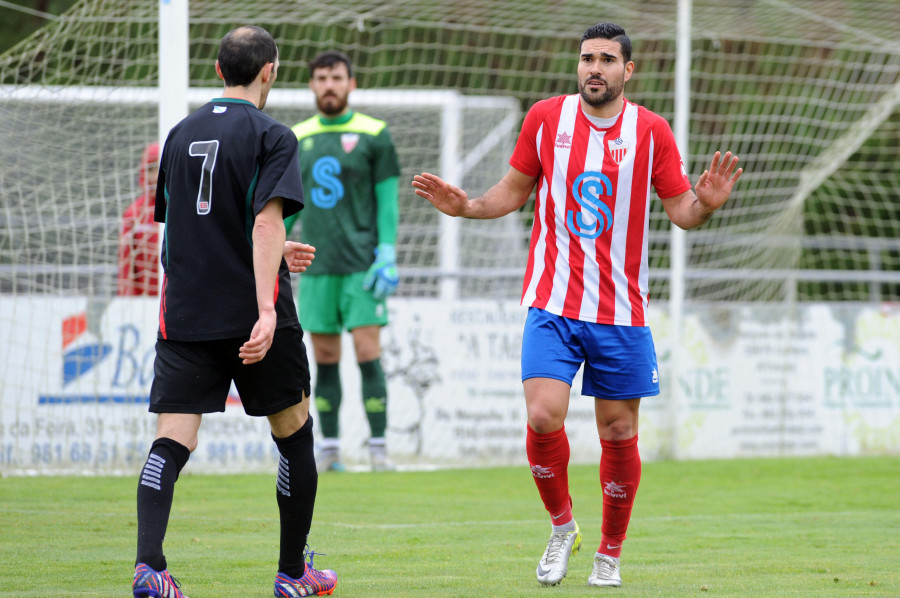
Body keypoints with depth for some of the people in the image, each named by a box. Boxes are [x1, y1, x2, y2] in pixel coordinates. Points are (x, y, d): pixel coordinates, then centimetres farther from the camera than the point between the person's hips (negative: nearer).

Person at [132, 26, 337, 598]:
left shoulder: (181, 134, 14)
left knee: (171, 442, -5)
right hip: (249, 313, -4)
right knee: (295, 432, 14)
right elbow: (266, 222, -17)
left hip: (184, 315, 4)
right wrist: (267, 310, -25)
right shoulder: (271, 136, -4)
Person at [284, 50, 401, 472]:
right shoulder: (296, 139, 11)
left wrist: (387, 257, -8)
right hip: (317, 266, 3)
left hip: (361, 264, -3)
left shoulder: (373, 136, 1)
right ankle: (329, 448, 8)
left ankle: (378, 448, -4)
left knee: (368, 353, -8)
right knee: (324, 358, 3)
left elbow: (387, 201, 1)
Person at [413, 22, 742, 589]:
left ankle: (610, 555, 21)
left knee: (619, 433, 3)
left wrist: (706, 203, -17)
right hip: (553, 305, 0)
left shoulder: (651, 131, 0)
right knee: (543, 417, -16)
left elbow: (681, 210, 4)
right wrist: (464, 206, -3)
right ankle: (562, 527, 9)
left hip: (622, 313, 0)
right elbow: (515, 191, 14)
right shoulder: (545, 118, 2)